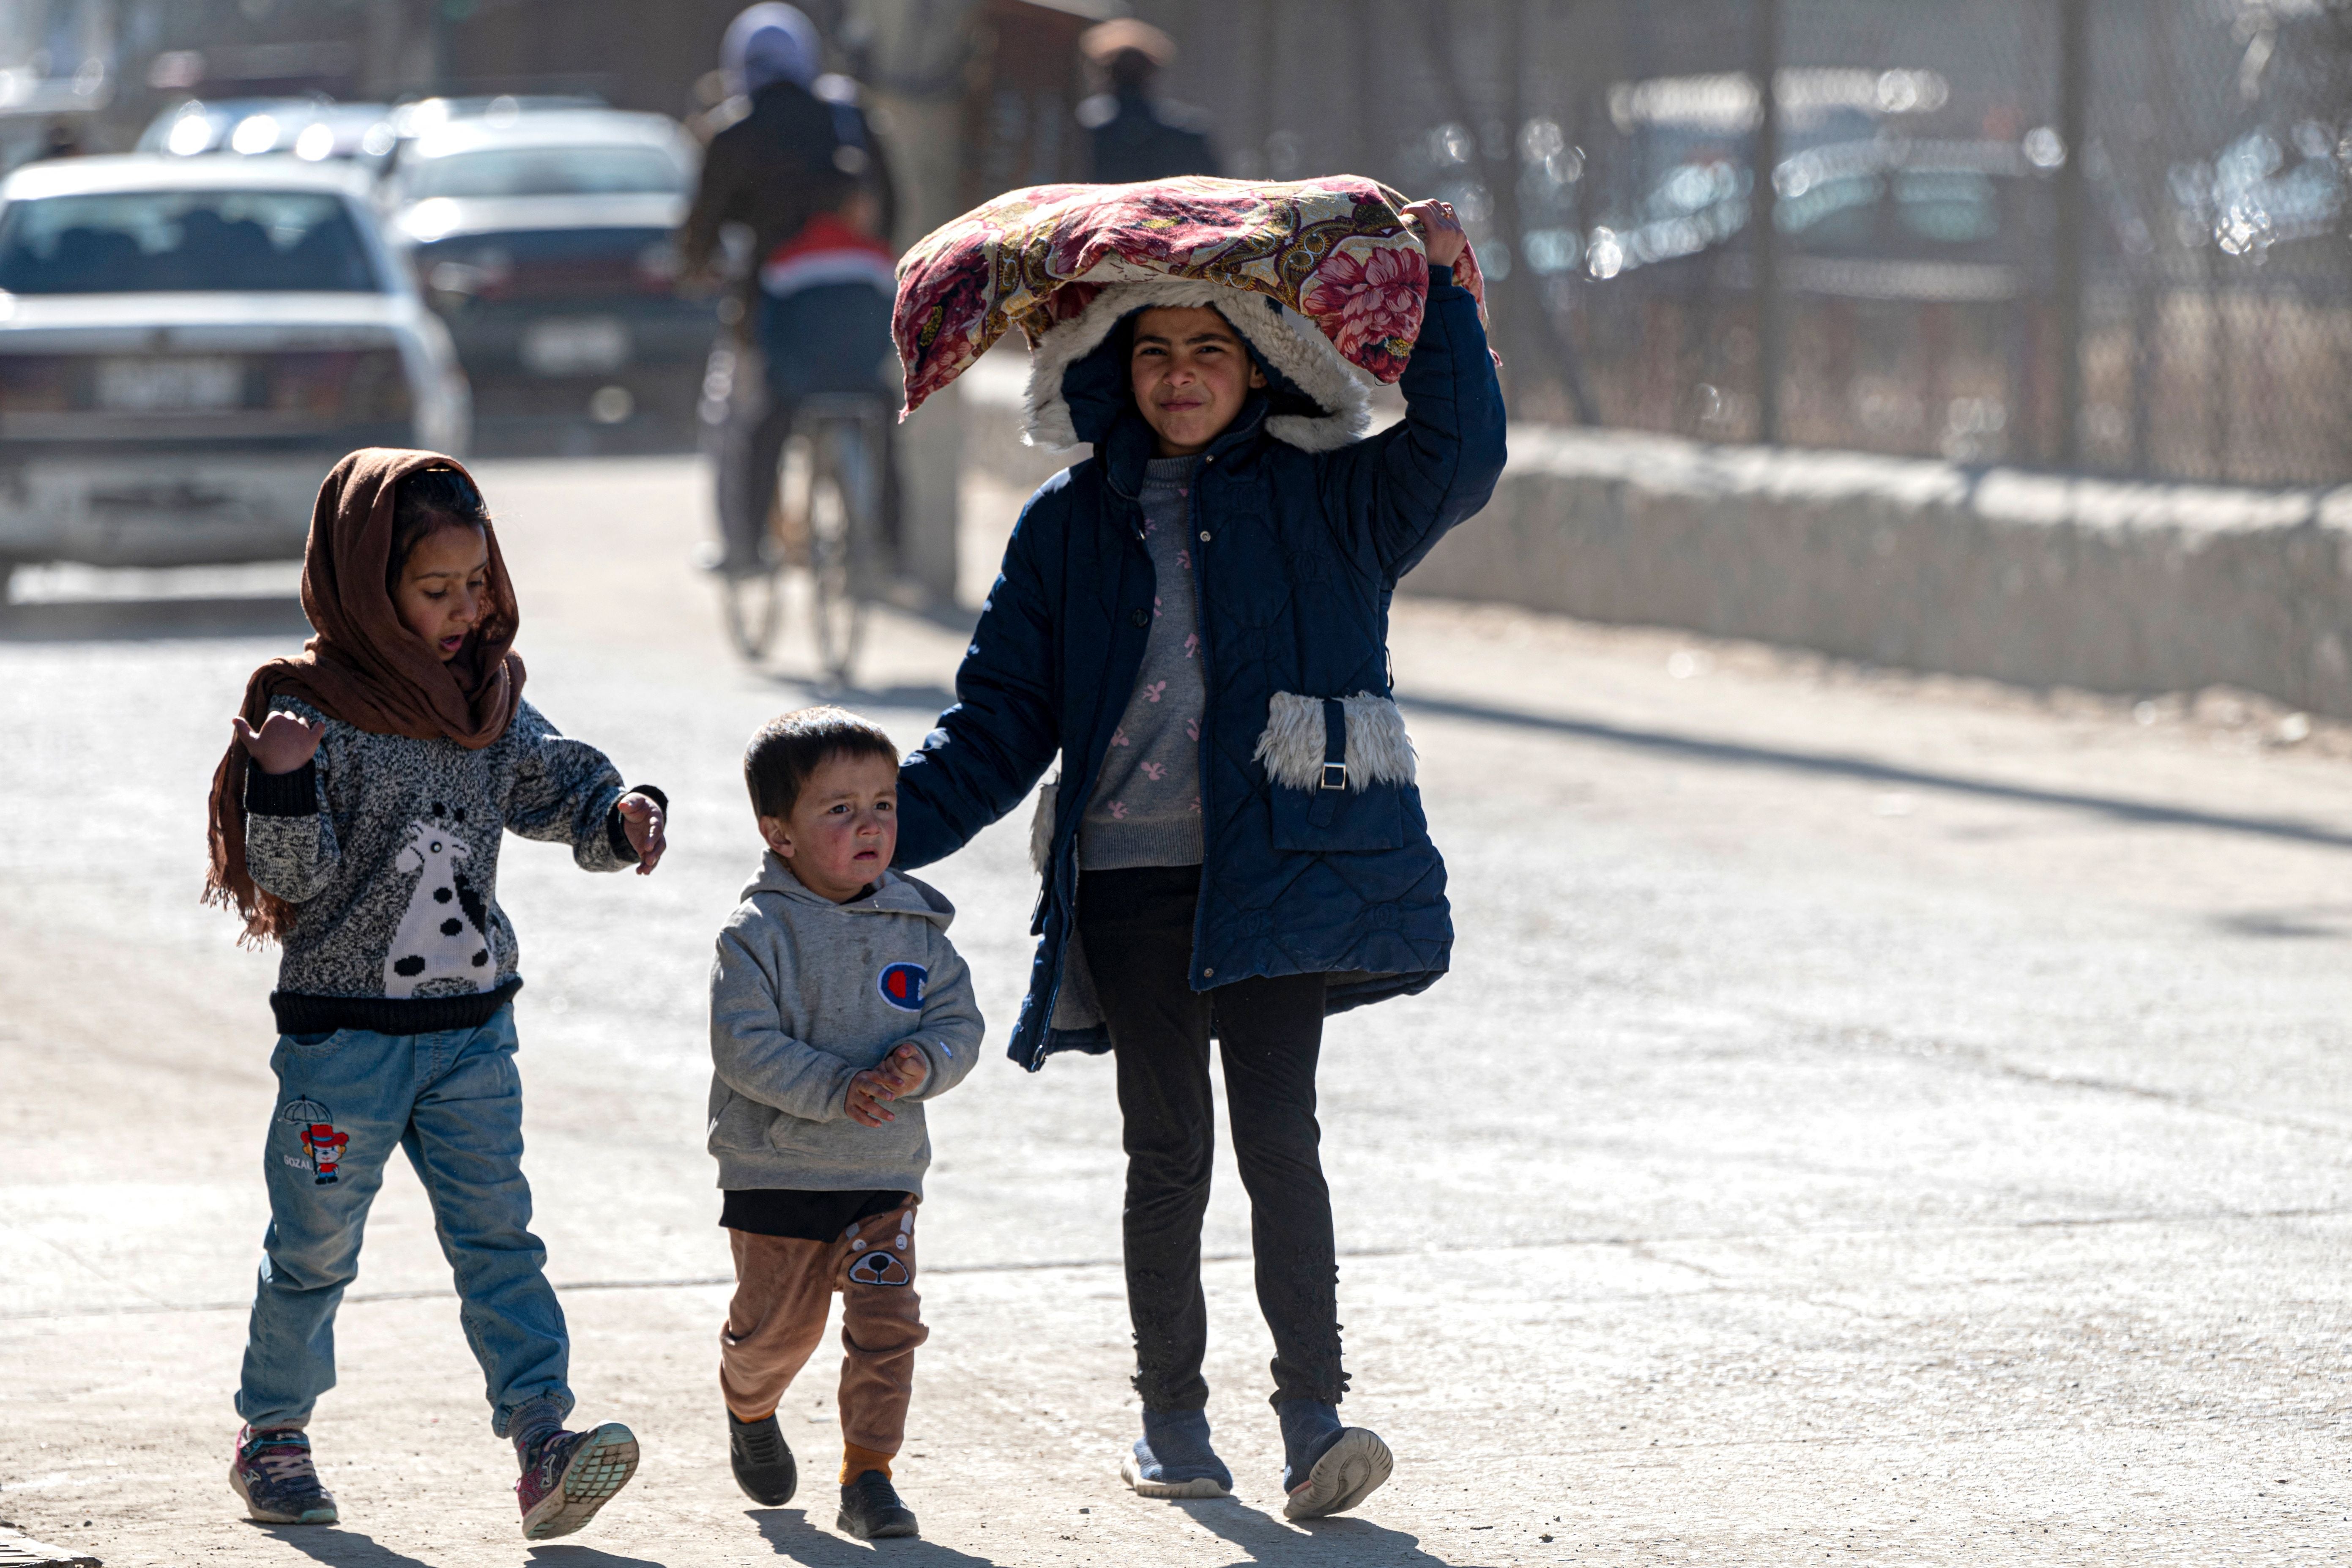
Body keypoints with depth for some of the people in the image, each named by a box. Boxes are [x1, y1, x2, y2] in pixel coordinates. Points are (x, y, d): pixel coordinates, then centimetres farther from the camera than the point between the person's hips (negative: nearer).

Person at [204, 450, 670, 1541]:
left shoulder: (490, 702, 6)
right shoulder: (308, 710, -12)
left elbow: (557, 784, 8)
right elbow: (294, 875, -14)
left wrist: (621, 816, -13)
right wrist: (286, 788, -33)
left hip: (472, 1029, 4)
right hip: (342, 1035, -4)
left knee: (496, 1233, -5)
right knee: (316, 1247, 8)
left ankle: (543, 1443, -13)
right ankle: (273, 1437, 25)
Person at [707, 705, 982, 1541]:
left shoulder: (916, 926, 2)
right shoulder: (759, 933, -12)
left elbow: (959, 1021, 3)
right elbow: (744, 1046, -18)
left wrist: (925, 1063, -19)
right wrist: (837, 1090, -26)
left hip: (885, 1172, 3)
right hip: (775, 1172, -2)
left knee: (887, 1323, -9)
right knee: (777, 1324, 11)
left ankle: (868, 1475, 0)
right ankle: (749, 1409, 43)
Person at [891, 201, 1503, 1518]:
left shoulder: (1326, 500, 5)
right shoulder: (1070, 526, 10)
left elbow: (1457, 459, -11)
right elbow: (1003, 718, 10)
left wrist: (1446, 296, -19)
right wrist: (894, 822, -3)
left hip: (1278, 865, -2)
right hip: (1128, 877, 2)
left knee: (1277, 1133, -11)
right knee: (1168, 1149, 7)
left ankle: (1315, 1418, -10)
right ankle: (1172, 1419, 18)